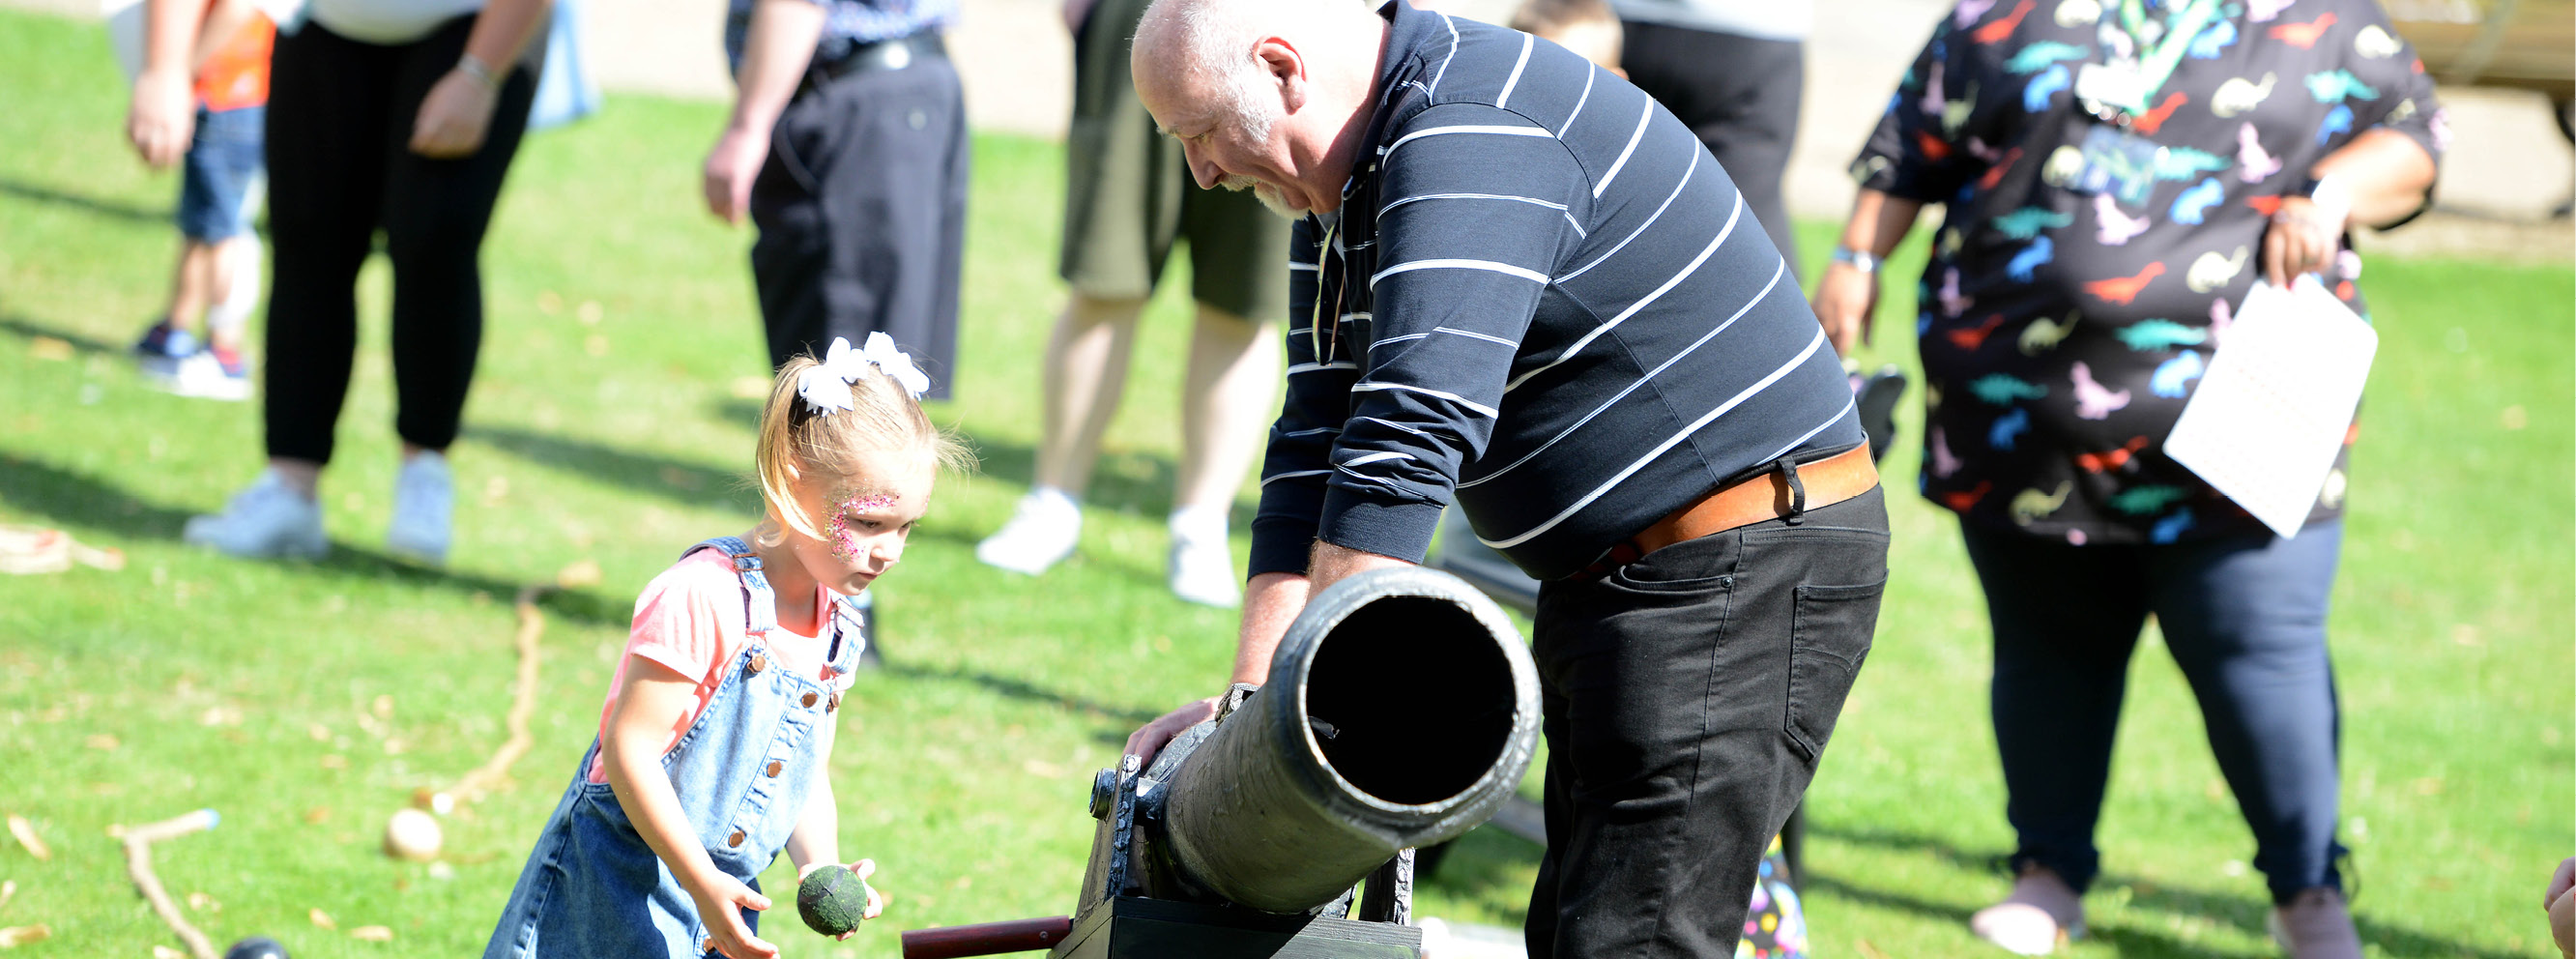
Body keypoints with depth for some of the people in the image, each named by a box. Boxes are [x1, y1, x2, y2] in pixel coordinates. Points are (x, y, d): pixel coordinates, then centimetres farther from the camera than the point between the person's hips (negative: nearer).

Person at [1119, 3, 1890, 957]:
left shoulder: (1476, 135, -22)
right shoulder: (1347, 182, 11)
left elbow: (1410, 440, -30)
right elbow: (1314, 444, 7)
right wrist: (1250, 698, -4)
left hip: (1743, 577, -11)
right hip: (1609, 583, 11)